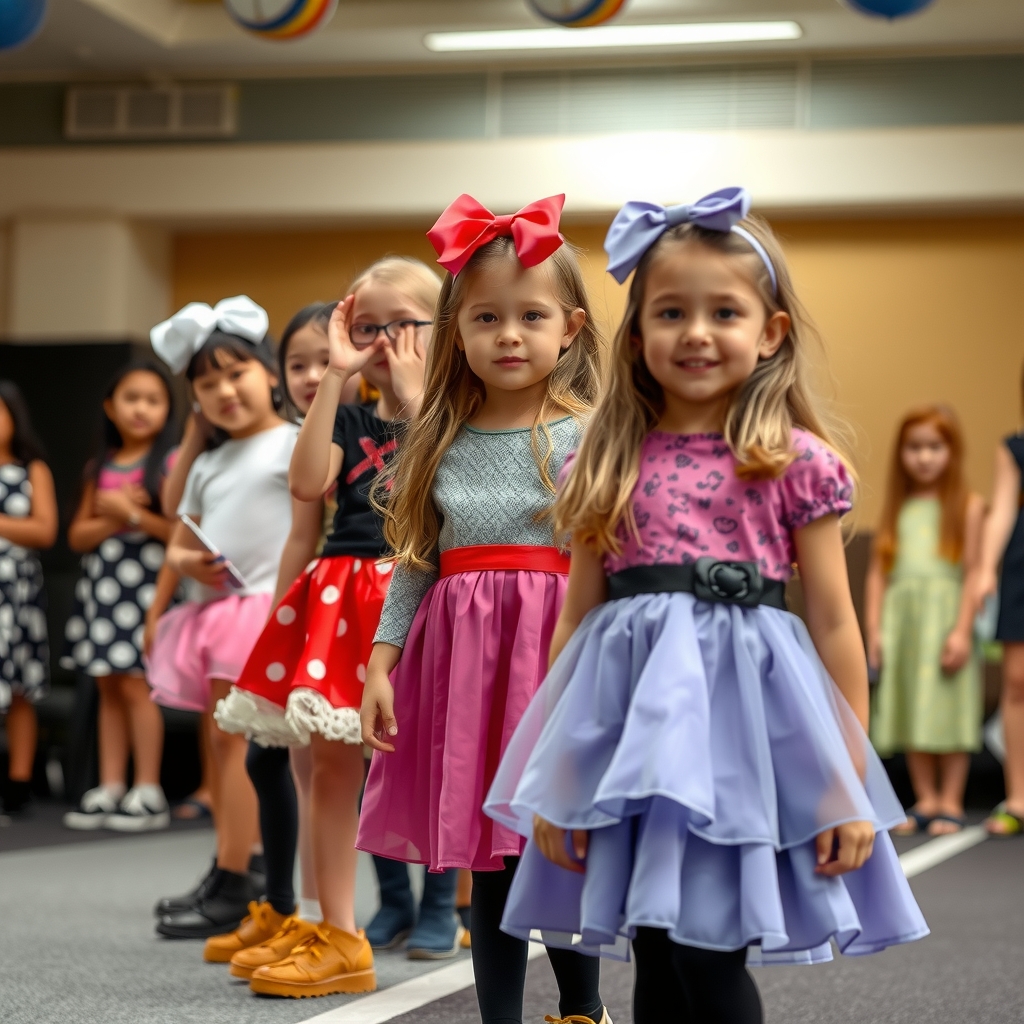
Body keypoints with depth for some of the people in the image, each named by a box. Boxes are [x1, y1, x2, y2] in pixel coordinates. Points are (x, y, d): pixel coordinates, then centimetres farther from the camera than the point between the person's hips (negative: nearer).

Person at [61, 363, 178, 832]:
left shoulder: (170, 464, -2)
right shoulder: (100, 467, 14)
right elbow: (78, 535, 11)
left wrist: (134, 514, -12)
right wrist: (113, 517, -6)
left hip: (146, 583, -6)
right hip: (100, 584, 6)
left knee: (134, 683, -9)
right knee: (108, 687, 6)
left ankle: (148, 793, -4)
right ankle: (109, 788, 11)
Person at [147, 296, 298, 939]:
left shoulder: (292, 443, -2)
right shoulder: (208, 464, 21)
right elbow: (179, 542, 22)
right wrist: (188, 561, 2)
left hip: (267, 607, -8)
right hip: (215, 611, 8)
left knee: (239, 742, -13)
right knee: (224, 744, 8)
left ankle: (232, 888, -13)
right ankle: (231, 880, 14)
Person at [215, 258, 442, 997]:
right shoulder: (351, 418, 13)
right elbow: (309, 483, -6)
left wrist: (414, 392, -13)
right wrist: (336, 376, -5)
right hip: (344, 598, 5)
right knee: (334, 763, 5)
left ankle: (456, 911, 9)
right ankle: (336, 932, 13)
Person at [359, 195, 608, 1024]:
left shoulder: (589, 436, -2)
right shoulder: (442, 446, 10)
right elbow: (414, 566, 13)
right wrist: (382, 665, 7)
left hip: (558, 651, -4)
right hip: (461, 656, 4)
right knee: (487, 862, 9)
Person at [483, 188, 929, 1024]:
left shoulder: (796, 462, 0)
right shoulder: (609, 465, 9)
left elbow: (833, 622, 1)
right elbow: (576, 619, 11)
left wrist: (851, 785, -2)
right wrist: (552, 776, 8)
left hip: (744, 707, -3)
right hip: (632, 720, 3)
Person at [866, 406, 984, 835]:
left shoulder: (967, 506, 1)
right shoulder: (897, 508, 12)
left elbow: (973, 573, -4)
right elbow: (878, 572, 9)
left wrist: (962, 630, -12)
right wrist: (874, 629, 1)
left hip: (945, 620, -4)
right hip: (902, 620, 4)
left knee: (948, 715, -2)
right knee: (912, 712, 7)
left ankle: (950, 803, 7)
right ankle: (925, 801, 14)